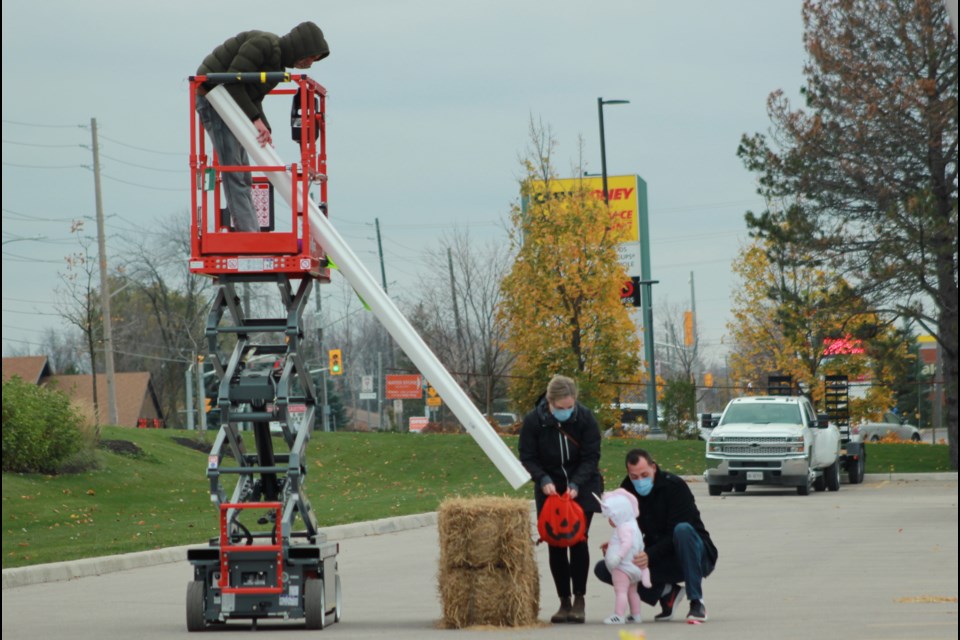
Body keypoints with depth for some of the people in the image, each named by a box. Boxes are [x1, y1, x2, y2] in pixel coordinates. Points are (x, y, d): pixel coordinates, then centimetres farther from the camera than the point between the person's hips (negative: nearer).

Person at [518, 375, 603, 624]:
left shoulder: (585, 418, -15)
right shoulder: (533, 421, -15)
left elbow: (591, 456, -12)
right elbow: (527, 457, -8)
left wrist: (575, 484, -24)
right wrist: (543, 480, -24)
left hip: (581, 489, -1)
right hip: (550, 490, 1)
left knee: (578, 541, -10)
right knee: (556, 545, -1)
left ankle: (579, 600, -3)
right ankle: (564, 601, 7)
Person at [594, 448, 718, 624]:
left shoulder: (675, 486, -17)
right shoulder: (628, 490, 0)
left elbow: (675, 535, -24)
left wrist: (650, 556, -39)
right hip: (661, 563, 5)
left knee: (683, 530, -40)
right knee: (603, 569, -10)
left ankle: (697, 603, -33)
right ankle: (666, 592, -5)